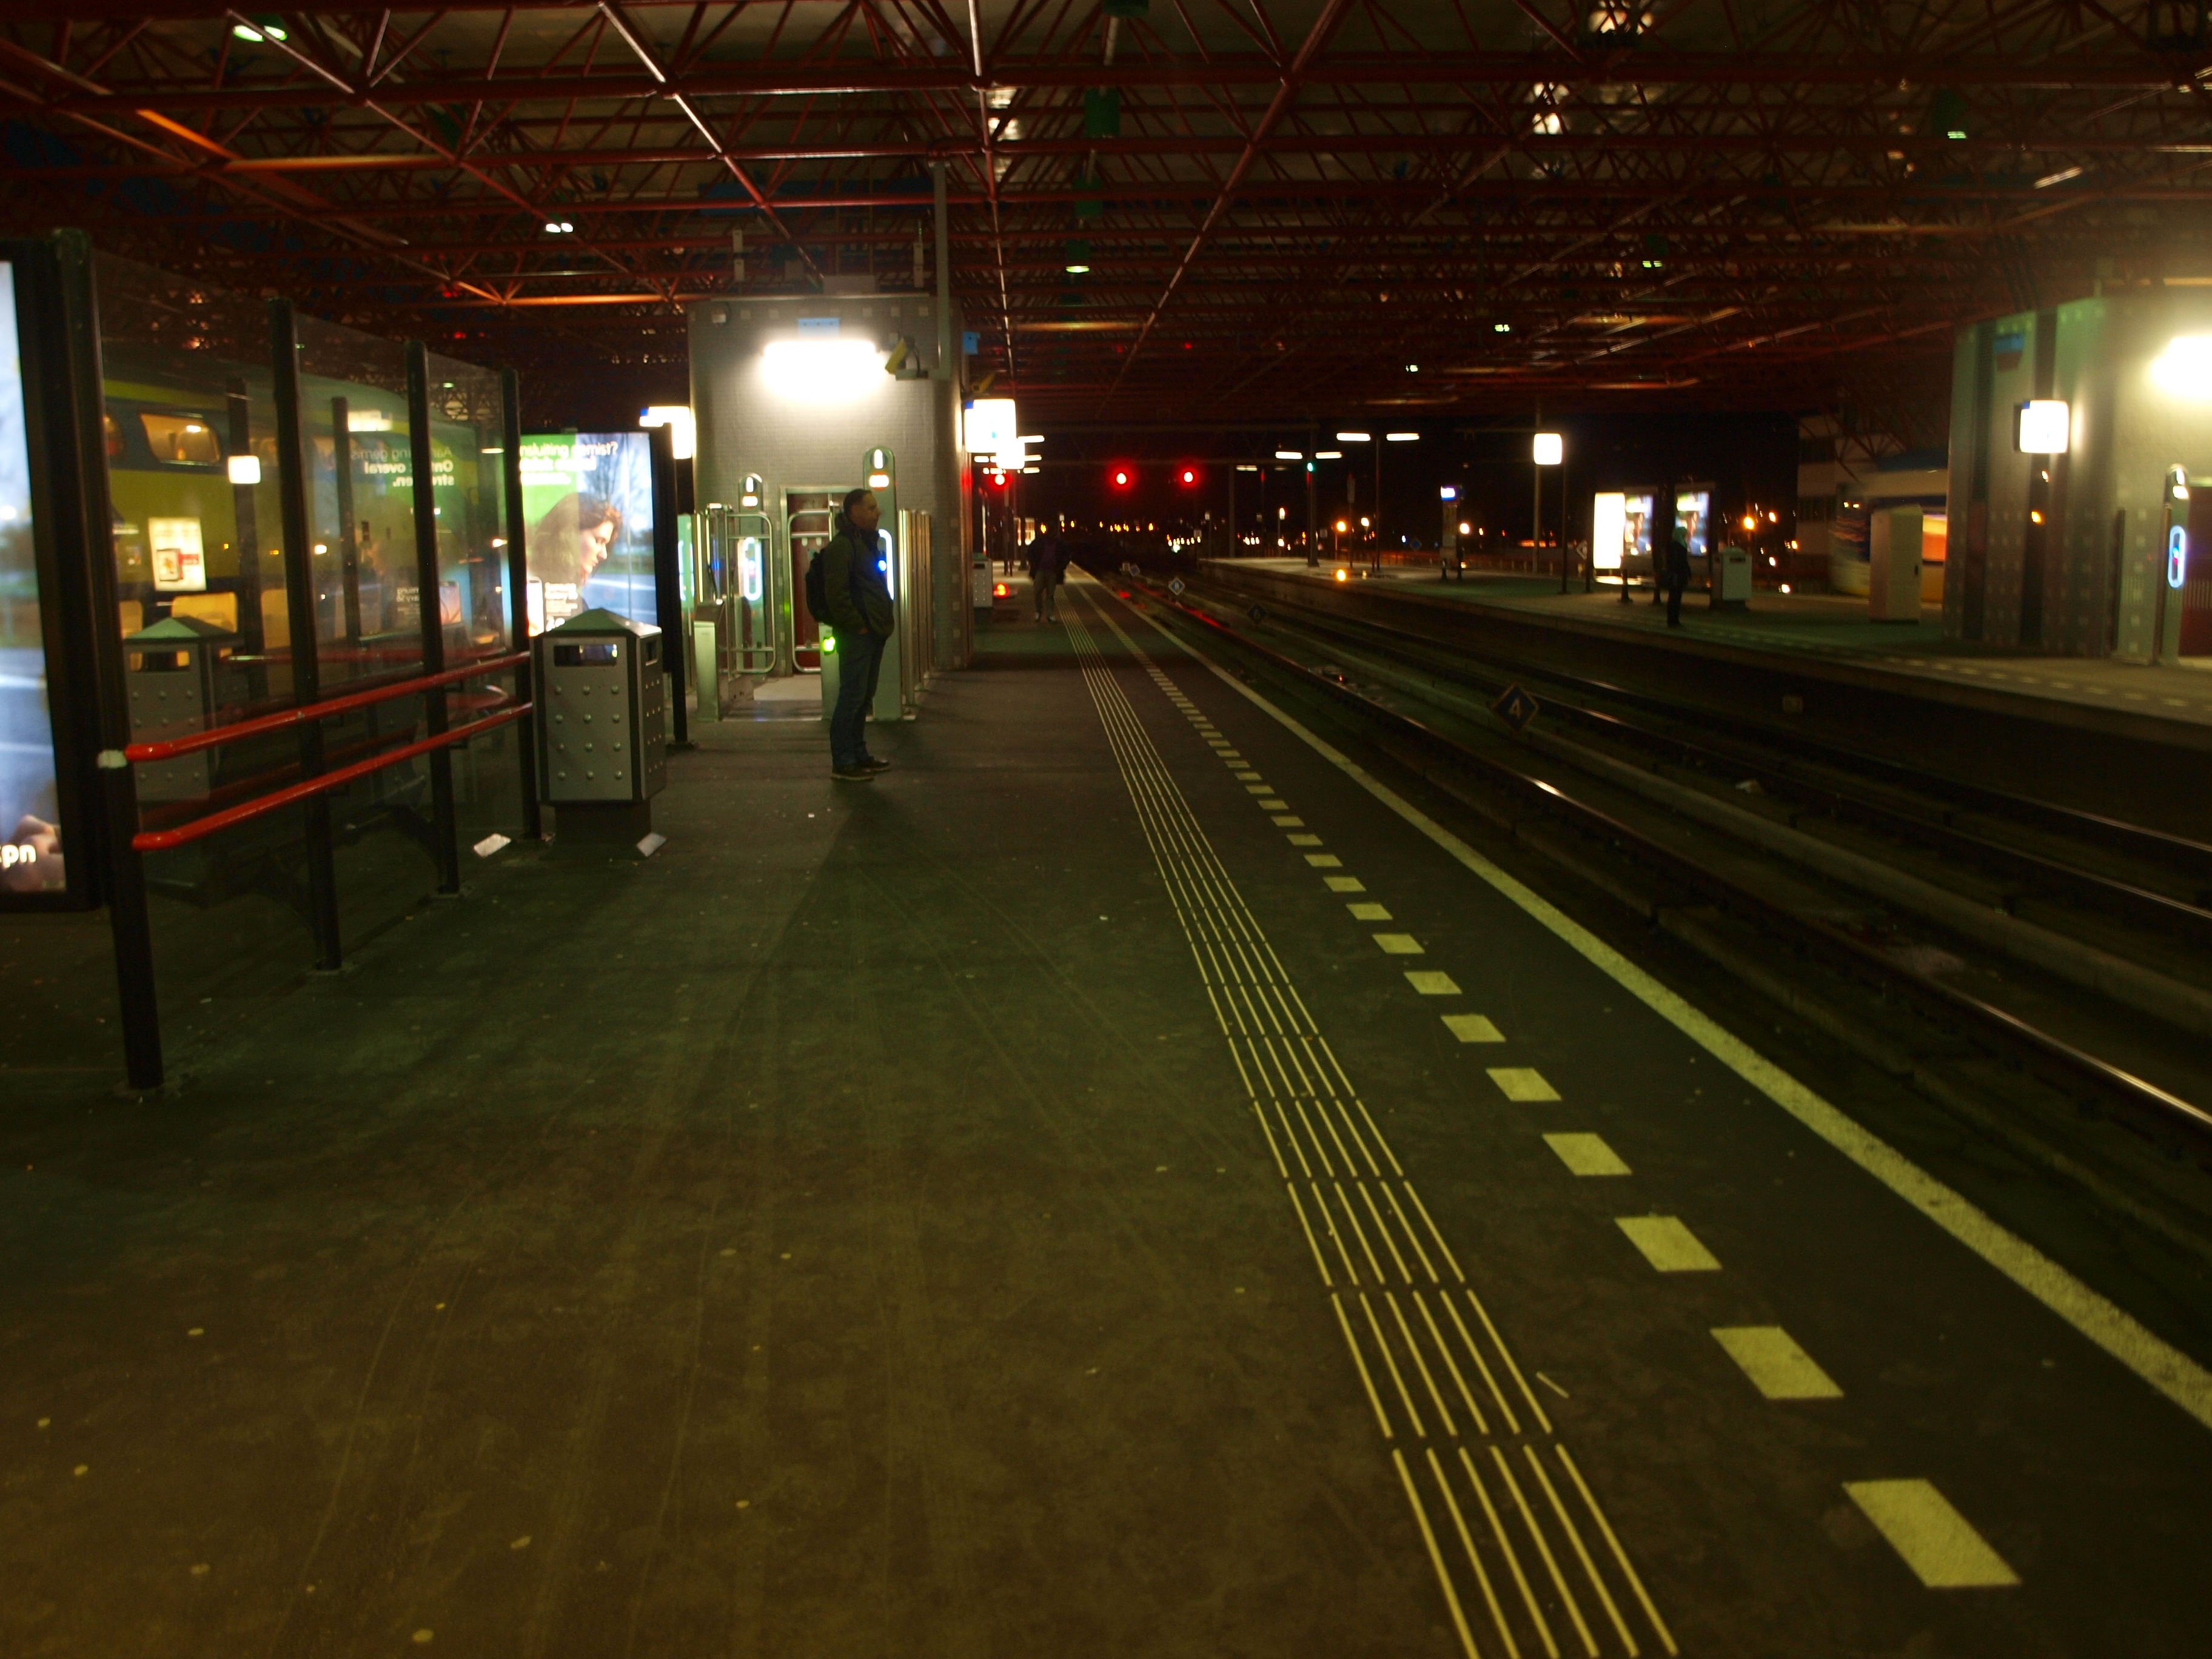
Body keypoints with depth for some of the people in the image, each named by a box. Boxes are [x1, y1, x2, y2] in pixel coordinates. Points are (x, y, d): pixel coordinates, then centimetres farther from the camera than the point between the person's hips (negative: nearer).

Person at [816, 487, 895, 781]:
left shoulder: (867, 543, 18)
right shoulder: (841, 546, -12)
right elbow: (836, 594, -19)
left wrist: (885, 621, 15)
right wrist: (857, 626, -17)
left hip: (872, 633, 10)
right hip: (855, 635, -10)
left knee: (864, 696, 14)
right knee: (852, 697, -7)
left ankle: (859, 756, 22)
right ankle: (842, 763, -3)